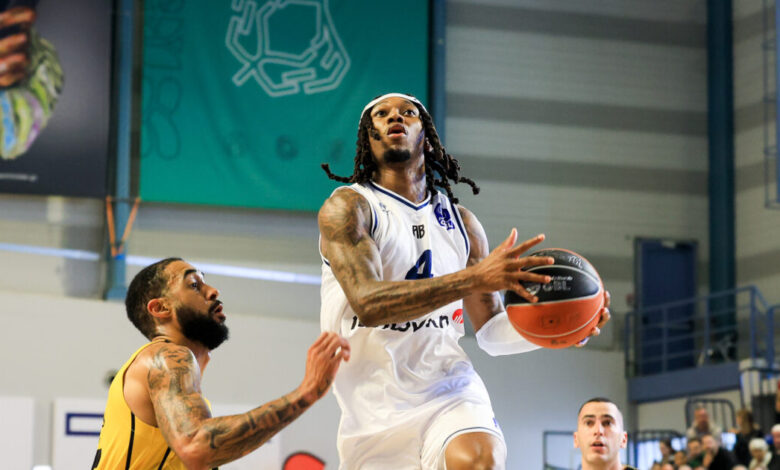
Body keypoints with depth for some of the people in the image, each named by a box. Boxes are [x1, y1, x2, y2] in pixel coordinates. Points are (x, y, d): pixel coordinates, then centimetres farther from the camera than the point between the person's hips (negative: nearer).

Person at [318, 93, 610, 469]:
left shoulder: (461, 222, 12)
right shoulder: (347, 208, -4)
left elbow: (491, 331, 16)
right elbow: (368, 303, -21)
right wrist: (475, 279, -31)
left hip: (448, 391, 2)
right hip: (374, 408, -2)